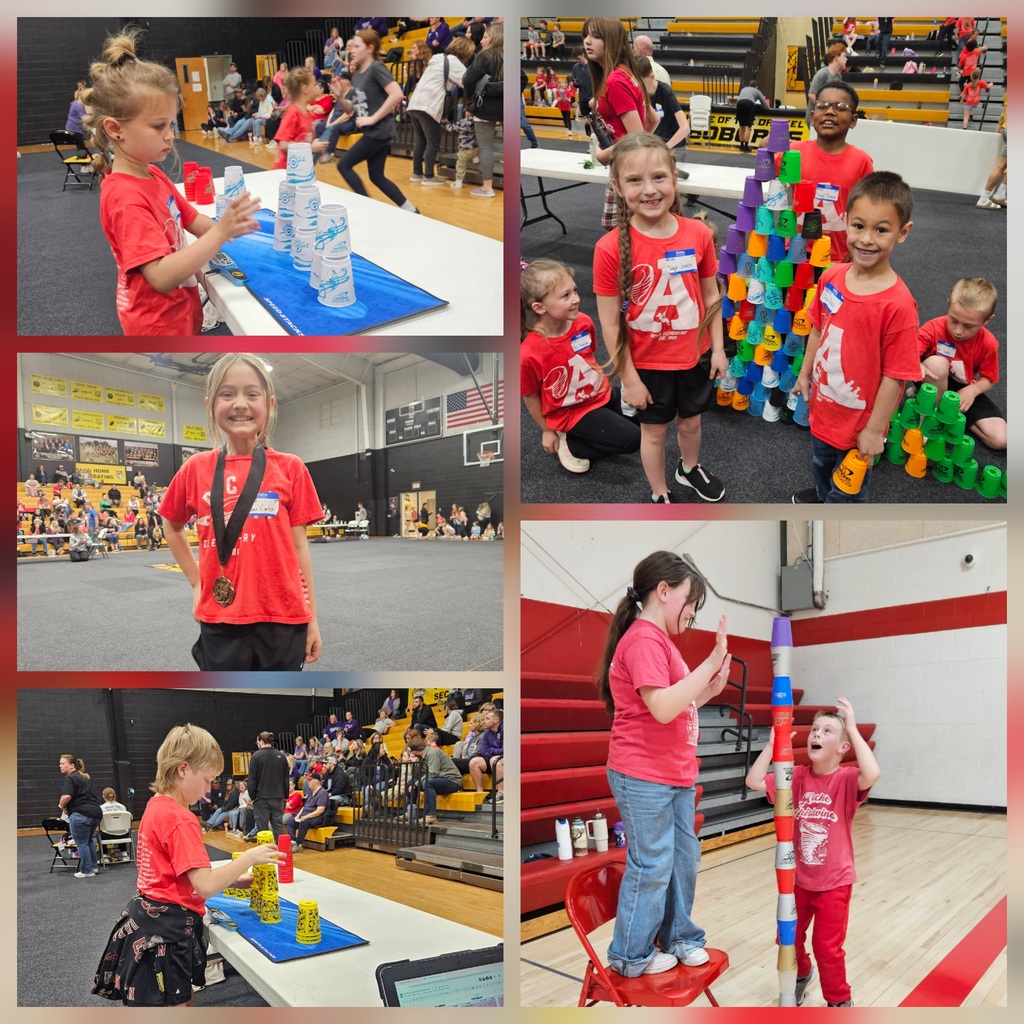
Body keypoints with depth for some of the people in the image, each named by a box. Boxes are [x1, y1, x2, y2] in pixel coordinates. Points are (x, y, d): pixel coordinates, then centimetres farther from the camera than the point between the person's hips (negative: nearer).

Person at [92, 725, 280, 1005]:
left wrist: (232, 879, 9)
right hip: (165, 932, -10)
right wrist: (250, 857, -16)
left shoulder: (156, 806, 8)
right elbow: (206, 886, -26)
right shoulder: (180, 819, -22)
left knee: (183, 1003, 20)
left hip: (151, 920, 10)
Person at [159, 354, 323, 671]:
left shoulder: (290, 468, -1)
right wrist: (196, 582, 11)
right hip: (219, 620, 1)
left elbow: (298, 546, 2)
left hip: (282, 620, -1)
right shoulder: (196, 469, 3)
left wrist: (312, 619, 2)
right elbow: (172, 528, 20)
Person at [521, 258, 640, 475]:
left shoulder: (583, 322, -16)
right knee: (631, 439, -15)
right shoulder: (530, 353, -31)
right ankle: (570, 442, 2)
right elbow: (530, 397, -13)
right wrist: (547, 431, -1)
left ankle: (586, 433, 18)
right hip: (571, 411, -6)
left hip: (601, 394, 6)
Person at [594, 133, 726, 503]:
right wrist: (629, 379, -13)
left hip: (695, 355, 3)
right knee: (654, 431, 18)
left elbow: (711, 297, 1)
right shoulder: (611, 248, -23)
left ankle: (690, 468, 56)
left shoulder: (698, 233, -13)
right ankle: (660, 496, 41)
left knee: (690, 421, 25)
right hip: (647, 363, -3)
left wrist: (718, 347, 3)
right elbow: (611, 324, -17)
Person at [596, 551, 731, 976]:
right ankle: (632, 955, 16)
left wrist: (710, 690, 6)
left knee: (684, 857, 17)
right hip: (644, 777, -10)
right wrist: (711, 663, -24)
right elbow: (662, 707, -28)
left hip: (675, 775, 10)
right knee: (652, 865, 1)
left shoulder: (659, 641, 14)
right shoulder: (644, 640, -18)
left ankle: (679, 937, 32)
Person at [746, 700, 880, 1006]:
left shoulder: (846, 779, -17)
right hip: (799, 878, 4)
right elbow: (754, 781, -13)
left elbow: (872, 774, -39)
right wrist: (773, 742, -16)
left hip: (834, 881, -4)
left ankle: (840, 1001, 27)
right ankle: (802, 975, 50)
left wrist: (852, 728, -36)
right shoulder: (796, 777, -5)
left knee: (827, 946, 2)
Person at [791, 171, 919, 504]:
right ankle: (823, 495, 63)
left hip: (859, 419, -6)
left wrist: (875, 429, -18)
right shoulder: (831, 277, -11)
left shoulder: (897, 304, -29)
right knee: (821, 462, 34)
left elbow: (895, 375, -23)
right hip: (824, 405, 6)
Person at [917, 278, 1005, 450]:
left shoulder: (988, 343, -13)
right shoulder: (934, 328, -20)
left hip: (964, 391, 3)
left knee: (1001, 439, -14)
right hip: (936, 385, -3)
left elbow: (988, 378, -1)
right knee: (937, 363, -39)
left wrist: (972, 390, -23)